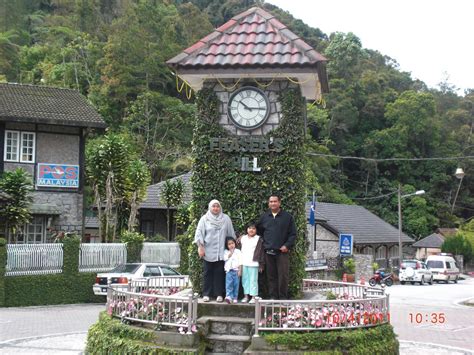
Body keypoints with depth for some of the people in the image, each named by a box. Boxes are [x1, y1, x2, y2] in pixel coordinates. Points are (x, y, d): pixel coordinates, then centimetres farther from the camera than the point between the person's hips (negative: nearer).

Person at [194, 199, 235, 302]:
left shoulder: (226, 218, 6)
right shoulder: (204, 219, 1)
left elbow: (231, 233, 9)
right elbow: (199, 233, -1)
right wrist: (200, 247, -7)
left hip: (221, 251, 1)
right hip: (208, 251, -1)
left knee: (219, 273, 2)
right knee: (208, 273, 4)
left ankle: (219, 294, 7)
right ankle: (206, 294, 9)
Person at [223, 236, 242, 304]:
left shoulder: (238, 252, 5)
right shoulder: (226, 252, 11)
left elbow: (240, 262, 2)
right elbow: (225, 258, -5)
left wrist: (240, 270, -5)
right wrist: (230, 253, -8)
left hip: (236, 271, -1)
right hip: (229, 271, 1)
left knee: (236, 284, 1)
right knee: (228, 284, -11)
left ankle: (235, 298, 7)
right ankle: (229, 296, -18)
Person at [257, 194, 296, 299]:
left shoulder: (287, 217, 3)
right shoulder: (264, 217, 12)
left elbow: (293, 234, 2)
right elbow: (258, 230, 22)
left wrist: (287, 245, -9)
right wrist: (263, 242, 10)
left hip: (282, 251, -3)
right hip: (268, 251, 3)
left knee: (283, 275, -6)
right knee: (271, 276, 6)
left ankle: (283, 297, 1)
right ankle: (273, 297, 12)